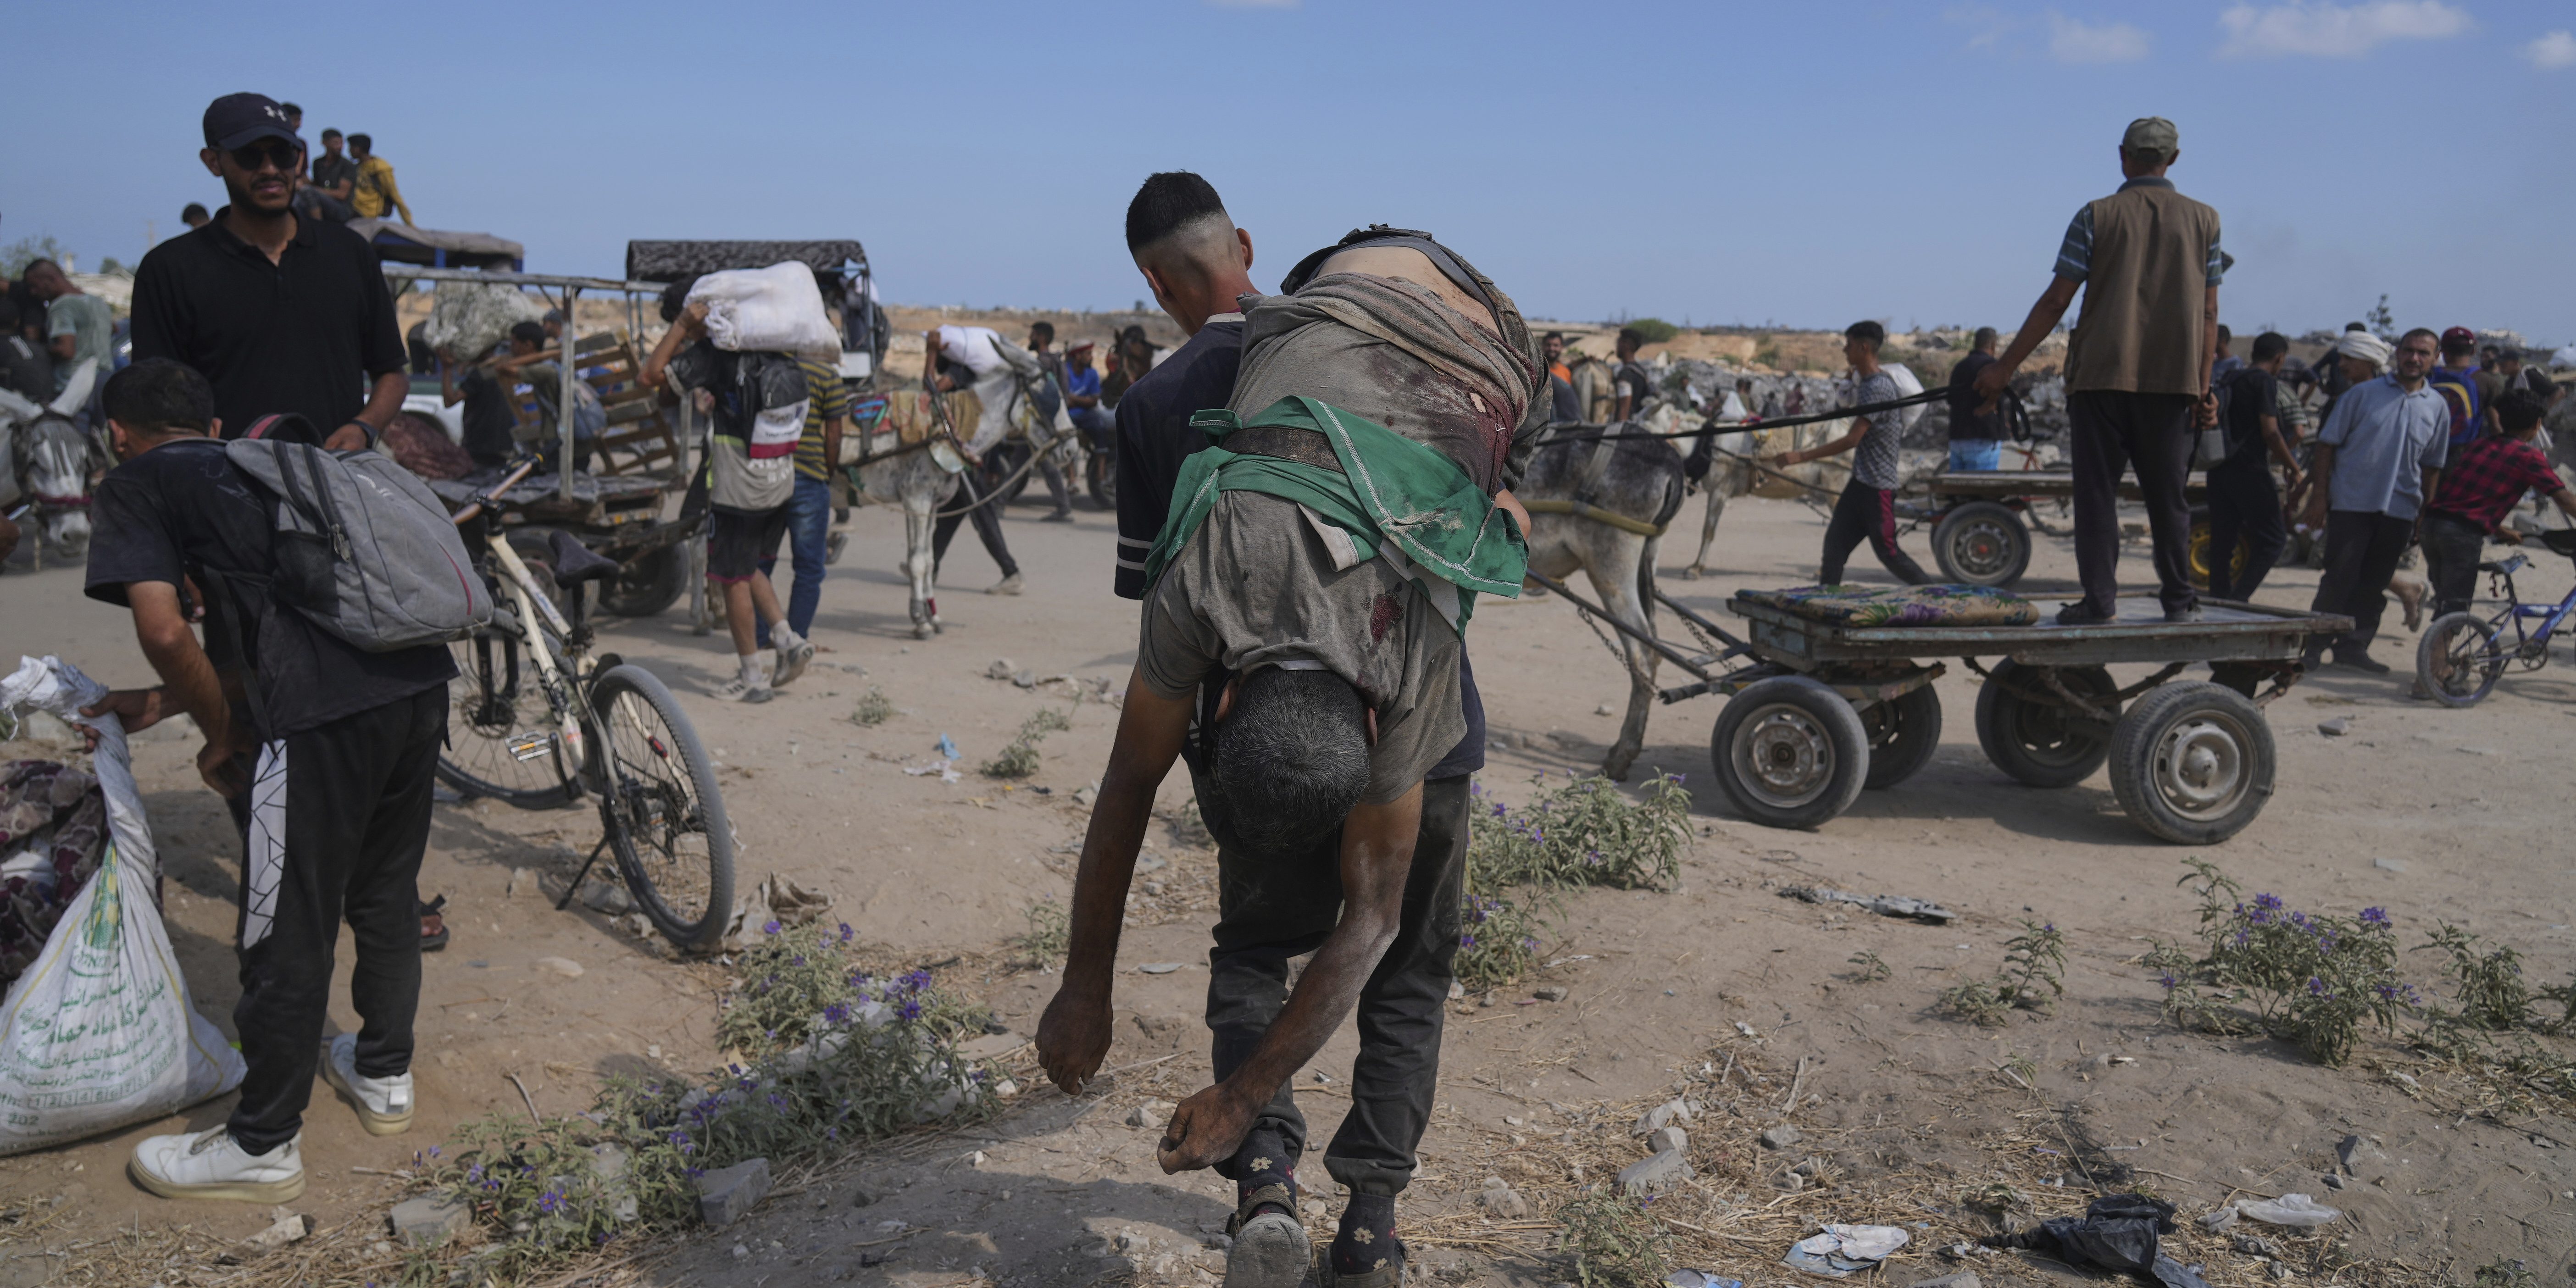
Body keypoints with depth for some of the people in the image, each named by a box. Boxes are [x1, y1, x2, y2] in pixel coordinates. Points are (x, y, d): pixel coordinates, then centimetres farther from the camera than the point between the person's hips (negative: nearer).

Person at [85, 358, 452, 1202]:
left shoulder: (137, 485, 9)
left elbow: (163, 630, -6)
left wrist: (221, 735, 8)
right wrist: (163, 704, 41)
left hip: (322, 719, -7)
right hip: (420, 683, 8)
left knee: (287, 934, 8)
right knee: (386, 895, 25)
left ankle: (263, 1149, 24)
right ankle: (384, 1076, 43)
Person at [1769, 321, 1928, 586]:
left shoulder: (1877, 387, -21)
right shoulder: (1863, 380, 11)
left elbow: (1852, 439, -25)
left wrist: (1800, 457, -26)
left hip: (1878, 485, -10)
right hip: (1861, 480, 10)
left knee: (1887, 552, -1)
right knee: (1835, 543, 4)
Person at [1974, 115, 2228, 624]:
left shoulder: (2096, 216, 0)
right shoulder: (2203, 220, 8)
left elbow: (2056, 301, -3)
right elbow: (2208, 312, 6)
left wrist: (2005, 366, 2)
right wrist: (2202, 387, 8)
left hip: (2101, 374, -2)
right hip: (2171, 378, 3)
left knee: (2097, 491, 2)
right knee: (2167, 493, 10)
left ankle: (2099, 598, -1)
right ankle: (2180, 598, 13)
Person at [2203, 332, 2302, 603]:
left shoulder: (2231, 379, 18)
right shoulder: (2265, 381, -7)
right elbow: (2270, 432, -13)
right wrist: (2292, 466, -3)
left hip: (2219, 468, 8)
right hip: (2249, 469, -8)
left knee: (2222, 540, 9)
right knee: (2273, 537, -1)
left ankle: (2218, 600, 8)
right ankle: (2239, 597, -13)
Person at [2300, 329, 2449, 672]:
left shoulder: (2438, 407, 8)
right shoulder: (2363, 393, -2)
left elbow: (2432, 465, 15)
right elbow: (2327, 443, -1)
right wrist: (2320, 495, -5)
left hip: (2400, 510, 3)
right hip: (2351, 503, -3)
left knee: (2374, 583, 8)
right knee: (2340, 578, -3)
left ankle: (2353, 646, 17)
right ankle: (2313, 644, 6)